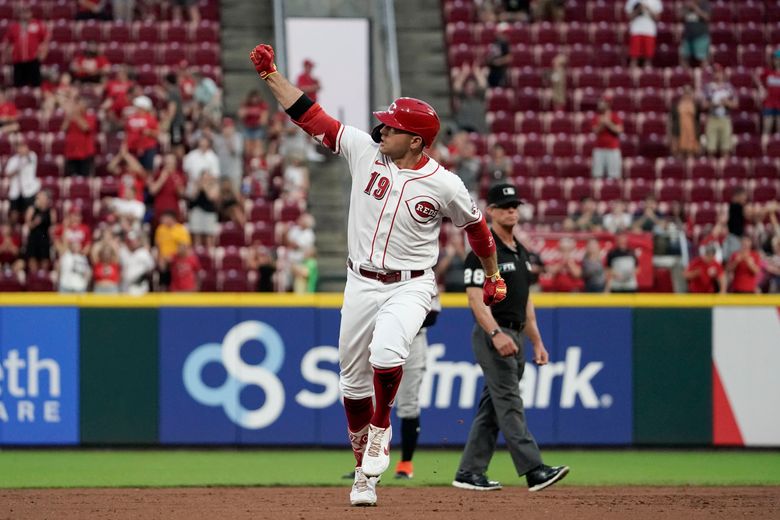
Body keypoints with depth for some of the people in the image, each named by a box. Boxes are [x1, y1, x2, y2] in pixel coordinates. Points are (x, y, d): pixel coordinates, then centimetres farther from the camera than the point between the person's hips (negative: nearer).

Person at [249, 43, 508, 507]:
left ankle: (381, 429, -6)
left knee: (386, 355, -32)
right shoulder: (365, 151, -3)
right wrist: (271, 73, -7)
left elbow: (476, 225, 7)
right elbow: (310, 116, -2)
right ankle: (365, 473, 22)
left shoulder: (445, 185, -9)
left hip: (410, 287, -4)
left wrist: (494, 275, 17)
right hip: (361, 284, 4)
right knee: (354, 381, 7)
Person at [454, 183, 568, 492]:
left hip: (514, 336, 9)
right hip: (492, 336, -9)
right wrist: (496, 334, -29)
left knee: (492, 408, 9)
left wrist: (537, 342, 17)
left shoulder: (521, 252, 18)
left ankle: (469, 473, 12)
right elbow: (475, 297, -18)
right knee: (509, 404, -14)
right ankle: (533, 470, -22)